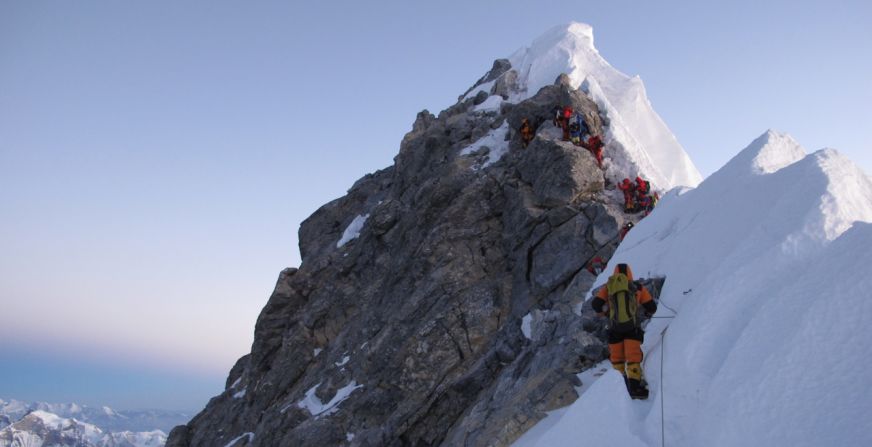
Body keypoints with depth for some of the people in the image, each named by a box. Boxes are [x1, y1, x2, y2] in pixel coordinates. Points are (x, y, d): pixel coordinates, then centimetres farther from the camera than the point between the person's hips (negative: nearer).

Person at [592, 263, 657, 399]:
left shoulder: (608, 287, 11)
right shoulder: (638, 288, 11)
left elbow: (596, 304, 1)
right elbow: (652, 307, 14)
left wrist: (605, 313, 21)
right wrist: (648, 313, 37)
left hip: (615, 328, 1)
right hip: (632, 327, -1)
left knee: (617, 359, 12)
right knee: (633, 357, -4)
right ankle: (634, 386, -14)